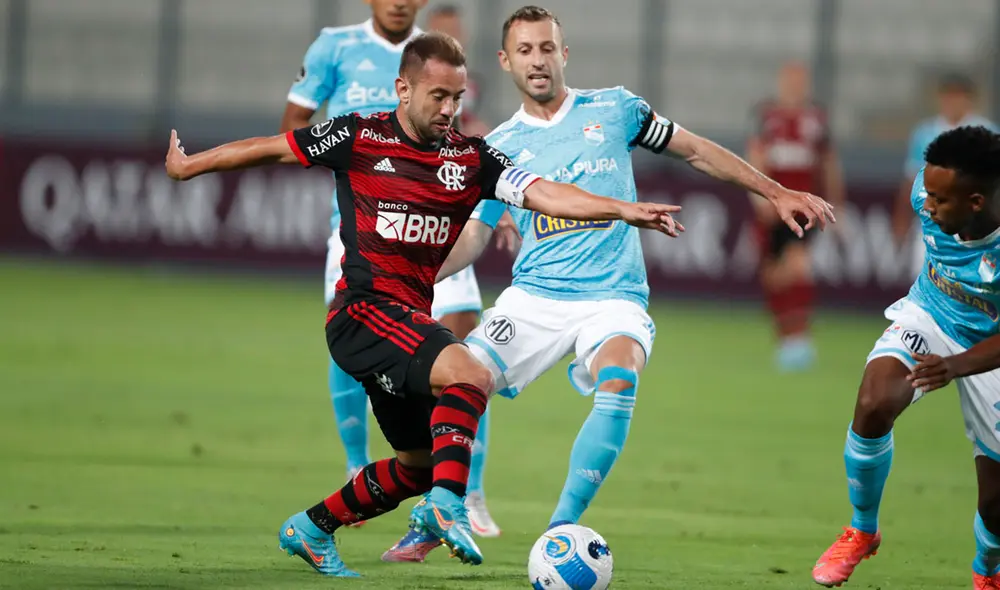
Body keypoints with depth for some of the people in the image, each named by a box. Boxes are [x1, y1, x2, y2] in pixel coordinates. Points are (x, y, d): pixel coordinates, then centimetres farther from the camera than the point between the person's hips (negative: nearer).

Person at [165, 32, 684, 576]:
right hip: (365, 311, -7)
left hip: (412, 320, 7)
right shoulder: (357, 137, -4)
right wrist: (189, 166, 17)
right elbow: (270, 149, 7)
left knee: (419, 465, 15)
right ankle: (446, 506, -37)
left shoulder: (471, 158, 5)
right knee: (470, 375, -30)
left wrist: (622, 209, -21)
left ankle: (310, 530, 33)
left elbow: (545, 194, -7)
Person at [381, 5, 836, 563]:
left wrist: (778, 192, 13)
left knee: (618, 384, -33)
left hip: (613, 299, -2)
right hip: (533, 298, 2)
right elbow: (472, 237, 12)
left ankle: (561, 531, -28)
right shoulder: (498, 149, 9)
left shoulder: (613, 110, 6)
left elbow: (696, 151, 15)